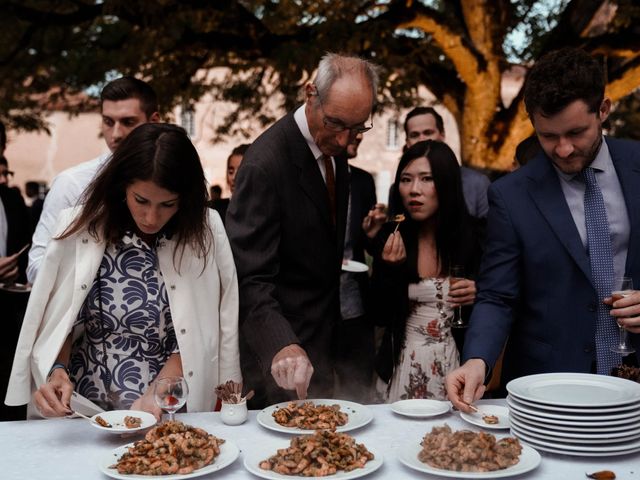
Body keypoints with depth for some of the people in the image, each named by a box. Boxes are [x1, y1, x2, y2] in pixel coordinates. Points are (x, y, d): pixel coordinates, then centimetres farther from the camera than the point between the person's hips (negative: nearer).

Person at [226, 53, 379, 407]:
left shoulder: (331, 146, 4)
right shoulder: (265, 162, -23)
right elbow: (250, 277, -27)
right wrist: (282, 344, -39)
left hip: (322, 342, 8)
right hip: (281, 350, -8)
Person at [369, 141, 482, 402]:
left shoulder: (473, 235, -7)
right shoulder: (391, 237, -6)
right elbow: (380, 317, -5)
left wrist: (478, 296, -15)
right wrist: (389, 270, -19)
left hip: (459, 363, 0)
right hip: (403, 368, 1)